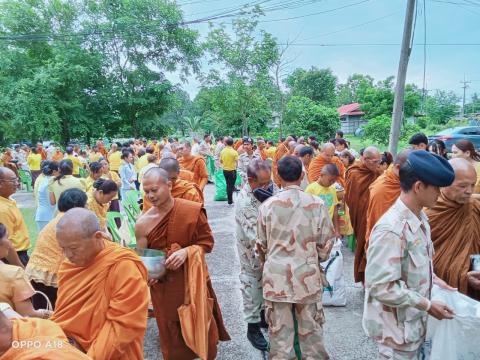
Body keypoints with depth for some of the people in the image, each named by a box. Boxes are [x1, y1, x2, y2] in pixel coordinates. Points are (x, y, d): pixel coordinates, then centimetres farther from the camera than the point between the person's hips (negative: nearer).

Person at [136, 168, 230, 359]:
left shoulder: (193, 210, -13)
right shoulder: (143, 223, -10)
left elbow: (207, 241, -5)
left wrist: (186, 251, -22)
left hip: (193, 281, 0)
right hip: (163, 286, 1)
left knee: (201, 328, 14)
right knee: (171, 335, 15)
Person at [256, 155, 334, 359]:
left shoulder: (267, 206, -7)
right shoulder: (317, 205, -9)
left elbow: (262, 245, 4)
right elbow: (326, 244, 0)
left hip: (276, 277, 0)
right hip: (308, 276, 0)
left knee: (279, 330, 12)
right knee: (311, 330, 16)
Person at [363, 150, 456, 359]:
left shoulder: (420, 218, 1)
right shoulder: (391, 230, -29)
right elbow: (382, 287, -29)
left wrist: (433, 279, 1)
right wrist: (427, 305, -21)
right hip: (397, 328, -8)